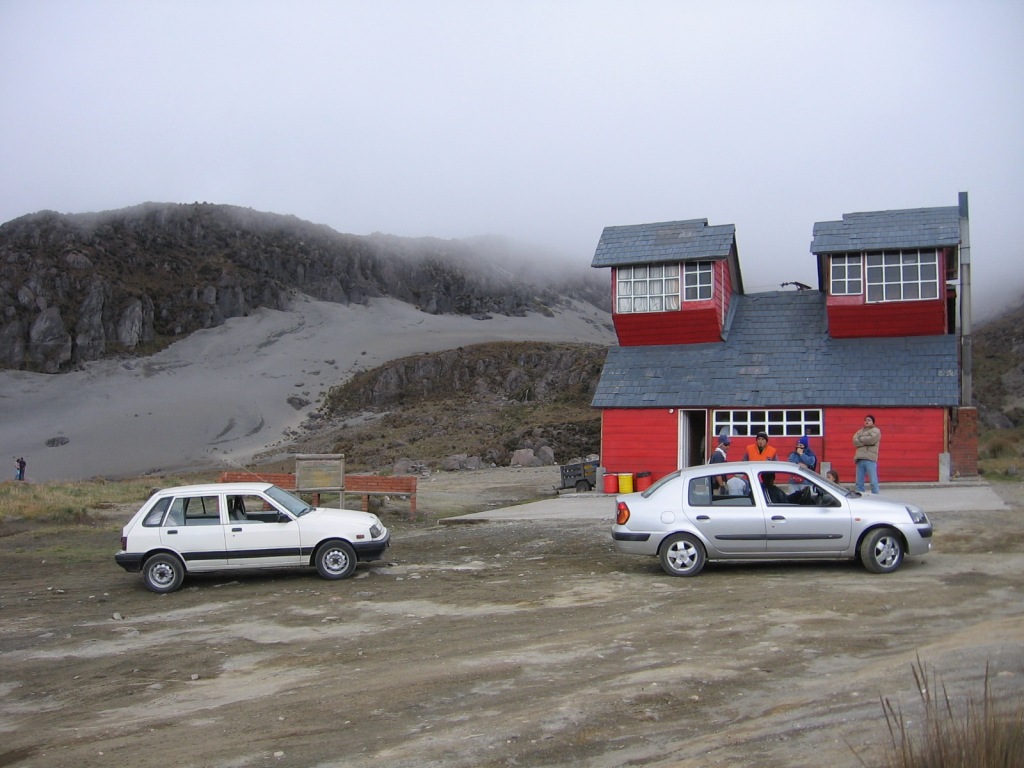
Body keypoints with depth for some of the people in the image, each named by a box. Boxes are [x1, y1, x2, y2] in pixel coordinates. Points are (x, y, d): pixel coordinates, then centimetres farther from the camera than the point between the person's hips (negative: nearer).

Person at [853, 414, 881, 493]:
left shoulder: (876, 430, 8)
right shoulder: (859, 431, 21)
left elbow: (872, 439, -12)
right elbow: (855, 442, 4)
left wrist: (860, 439, 2)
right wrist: (866, 441, -8)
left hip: (870, 459, -5)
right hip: (860, 459, 5)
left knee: (873, 482, -7)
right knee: (859, 483, 5)